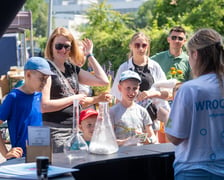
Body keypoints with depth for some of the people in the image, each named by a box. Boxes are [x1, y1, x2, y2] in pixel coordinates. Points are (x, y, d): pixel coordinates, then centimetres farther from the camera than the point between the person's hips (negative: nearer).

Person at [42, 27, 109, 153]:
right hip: (54, 130, -7)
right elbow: (44, 106, -16)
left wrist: (89, 55, 12)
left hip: (73, 129, 7)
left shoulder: (73, 69, 14)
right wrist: (73, 99, -10)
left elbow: (104, 81, 11)